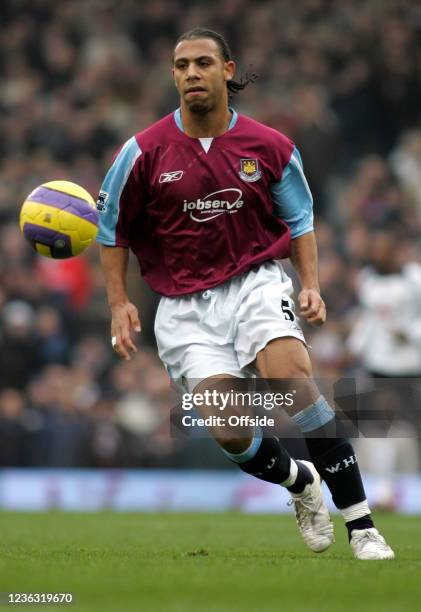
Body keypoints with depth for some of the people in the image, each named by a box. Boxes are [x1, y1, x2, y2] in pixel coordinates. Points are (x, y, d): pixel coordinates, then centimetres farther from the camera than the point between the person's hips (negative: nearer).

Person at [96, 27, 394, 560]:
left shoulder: (269, 147, 0)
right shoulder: (144, 151, -3)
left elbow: (299, 220, 14)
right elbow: (112, 229, 7)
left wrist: (311, 285, 1)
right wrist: (118, 304, 0)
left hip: (257, 282, 0)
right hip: (185, 306, 0)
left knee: (294, 381, -27)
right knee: (229, 434, -14)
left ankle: (361, 525, -21)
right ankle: (300, 482, 22)